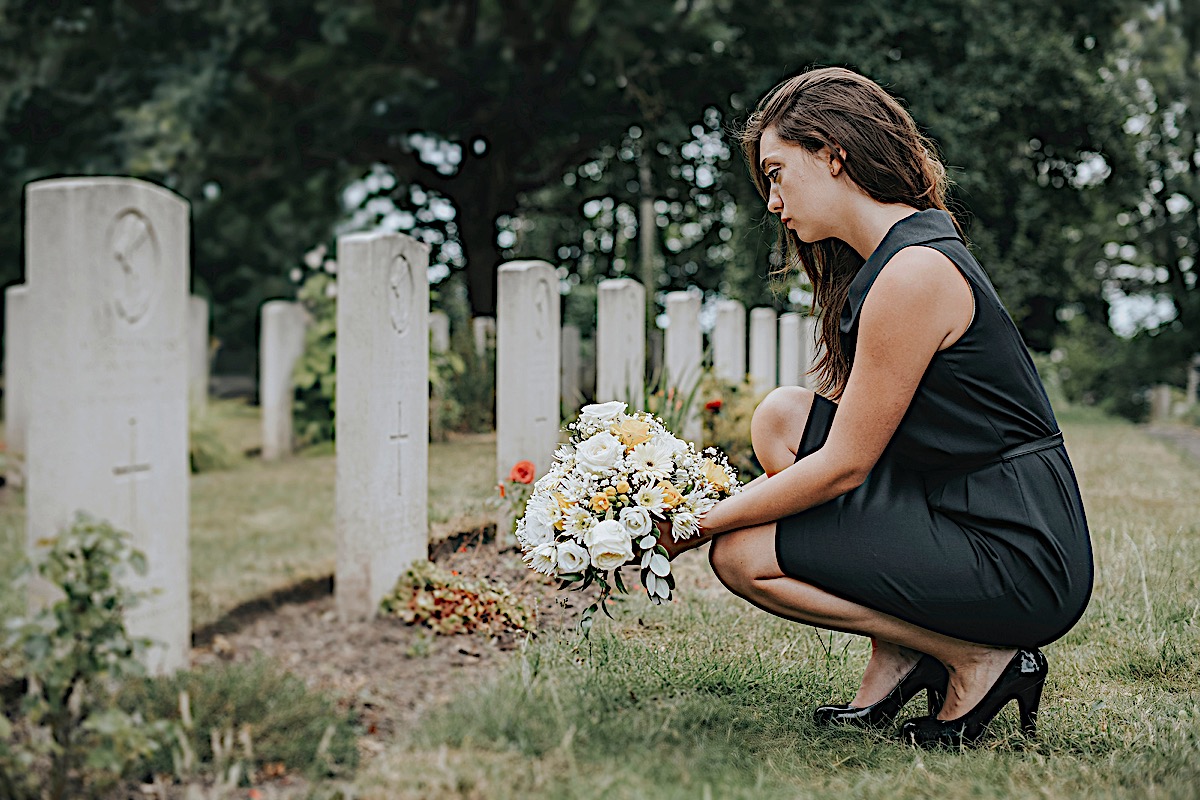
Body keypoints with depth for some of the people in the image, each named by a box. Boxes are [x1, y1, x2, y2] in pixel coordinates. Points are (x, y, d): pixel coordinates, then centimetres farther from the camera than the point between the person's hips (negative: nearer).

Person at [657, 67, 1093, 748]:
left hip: (1023, 558, -10)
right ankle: (901, 660, 7)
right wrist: (717, 503, 8)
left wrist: (706, 522, -6)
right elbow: (852, 432, 15)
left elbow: (843, 465, -17)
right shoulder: (890, 257, 12)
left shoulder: (915, 271, -19)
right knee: (783, 416, 7)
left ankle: (979, 660, -1)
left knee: (743, 555, -9)